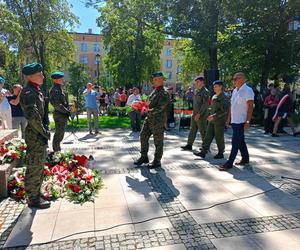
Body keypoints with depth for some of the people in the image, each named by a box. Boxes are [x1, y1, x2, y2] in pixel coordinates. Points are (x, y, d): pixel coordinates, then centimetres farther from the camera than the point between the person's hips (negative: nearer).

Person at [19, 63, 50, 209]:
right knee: (34, 168, 1)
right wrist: (43, 132, -18)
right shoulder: (28, 92, -17)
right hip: (35, 136, -10)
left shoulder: (36, 91, 14)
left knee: (39, 166, 19)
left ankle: (37, 194, 34)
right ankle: (33, 199, 15)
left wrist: (44, 131, 11)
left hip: (40, 135, 10)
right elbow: (33, 116, -29)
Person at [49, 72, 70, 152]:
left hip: (63, 115, 10)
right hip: (60, 115, -10)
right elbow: (56, 104, -24)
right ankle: (56, 151, 6)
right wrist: (66, 111, -21)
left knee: (59, 133, 18)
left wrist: (67, 111, 14)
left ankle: (57, 150, 29)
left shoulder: (59, 89, 16)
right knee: (59, 134, -3)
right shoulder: (55, 90, -15)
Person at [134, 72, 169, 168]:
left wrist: (148, 111, -28)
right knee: (143, 136, 12)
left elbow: (159, 109, -22)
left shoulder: (164, 93, -15)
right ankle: (144, 157, 26)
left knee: (158, 141, 3)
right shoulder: (154, 91, 13)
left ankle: (157, 161, 16)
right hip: (149, 119, 9)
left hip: (158, 120, -9)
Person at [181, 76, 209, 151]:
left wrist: (199, 114, -22)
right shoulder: (196, 91, 13)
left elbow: (205, 104, -18)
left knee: (203, 131, 1)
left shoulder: (205, 92, -12)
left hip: (201, 115, -8)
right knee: (192, 130, 10)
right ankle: (189, 145, 15)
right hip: (194, 114, 8)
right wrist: (194, 112, 16)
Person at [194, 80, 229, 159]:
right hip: (212, 121, 8)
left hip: (219, 121, -8)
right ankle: (203, 152, 7)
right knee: (208, 136, 5)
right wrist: (209, 114, 10)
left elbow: (224, 110, -20)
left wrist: (214, 116, -25)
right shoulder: (214, 97, 13)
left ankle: (220, 153, 17)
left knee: (219, 138, 2)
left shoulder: (224, 98, -12)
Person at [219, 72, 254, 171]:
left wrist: (247, 121, -20)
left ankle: (229, 163, -2)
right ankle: (245, 158, 31)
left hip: (241, 121, -8)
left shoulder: (247, 90, -11)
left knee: (235, 142, -6)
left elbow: (250, 107, -15)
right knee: (240, 141, 17)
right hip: (234, 121, 8)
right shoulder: (235, 90, 14)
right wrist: (228, 118, 17)